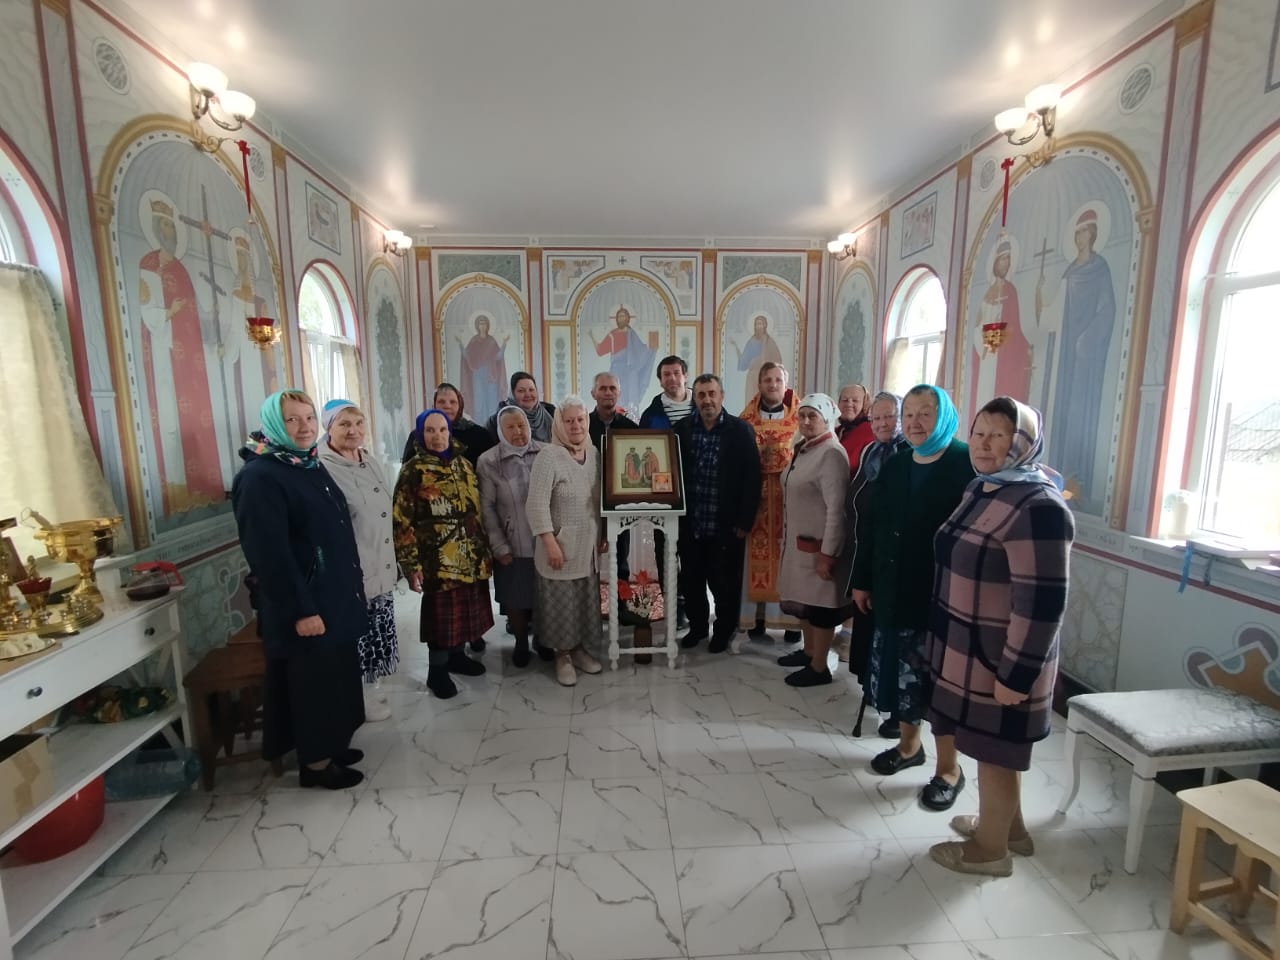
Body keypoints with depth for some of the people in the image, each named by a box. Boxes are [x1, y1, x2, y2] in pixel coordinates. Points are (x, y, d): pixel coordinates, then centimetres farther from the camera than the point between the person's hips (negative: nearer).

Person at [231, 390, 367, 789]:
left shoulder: (312, 466, 9)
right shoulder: (259, 477, -18)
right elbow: (269, 553, -22)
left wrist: (353, 583, 16)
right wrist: (301, 609, -22)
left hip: (335, 595, 9)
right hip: (304, 604, -9)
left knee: (335, 673, 19)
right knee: (312, 679, 6)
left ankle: (331, 745, 35)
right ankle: (314, 762, 24)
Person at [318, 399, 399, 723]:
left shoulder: (371, 463, 9)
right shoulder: (323, 468, -16)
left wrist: (395, 562, 18)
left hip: (381, 569, 8)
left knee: (377, 633, 18)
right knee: (357, 638, 5)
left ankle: (372, 686, 35)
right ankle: (359, 696, 24)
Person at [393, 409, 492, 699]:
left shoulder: (464, 465, 9)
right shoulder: (413, 470, -7)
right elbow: (402, 521, -10)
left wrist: (485, 549, 12)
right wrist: (411, 564, -15)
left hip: (471, 555, 5)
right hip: (438, 558, -5)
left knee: (464, 608, 13)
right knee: (440, 611, 3)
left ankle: (456, 655, 34)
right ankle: (437, 669, 20)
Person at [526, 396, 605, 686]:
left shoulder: (594, 454, 4)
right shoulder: (549, 457, -16)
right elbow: (537, 506, -18)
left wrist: (602, 536, 11)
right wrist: (550, 544, -21)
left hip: (589, 544, 6)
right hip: (561, 544, -5)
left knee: (587, 599, 15)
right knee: (561, 602, 8)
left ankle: (579, 649, 34)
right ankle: (563, 655, 27)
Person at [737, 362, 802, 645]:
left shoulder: (801, 415, 2)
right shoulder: (747, 417, 6)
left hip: (791, 494, -1)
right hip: (757, 493, 1)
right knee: (759, 553, 3)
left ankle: (792, 619, 14)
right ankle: (758, 616, 14)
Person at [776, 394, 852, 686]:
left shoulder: (832, 454, -18)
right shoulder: (802, 448, 10)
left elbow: (837, 508, -21)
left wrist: (828, 554, -22)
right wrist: (787, 538, 18)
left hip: (818, 544, -9)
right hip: (797, 540, 9)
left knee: (820, 602, 3)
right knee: (802, 598, 19)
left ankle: (819, 667, 16)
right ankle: (809, 651, 36)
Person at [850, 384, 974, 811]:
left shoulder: (967, 465, -11)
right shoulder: (894, 466, 7)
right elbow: (870, 527, 10)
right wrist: (862, 580, 10)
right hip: (894, 589, 6)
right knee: (899, 673, 15)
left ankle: (949, 768, 25)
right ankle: (909, 744, 37)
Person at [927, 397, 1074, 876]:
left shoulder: (1038, 507, -23)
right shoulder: (980, 489, 6)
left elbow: (1042, 602, -24)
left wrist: (1016, 674, -22)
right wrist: (946, 639, 18)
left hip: (1001, 658, -9)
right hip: (967, 648, 9)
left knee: (993, 751, 10)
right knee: (989, 746, 24)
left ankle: (990, 847, 31)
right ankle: (1009, 825, 44)